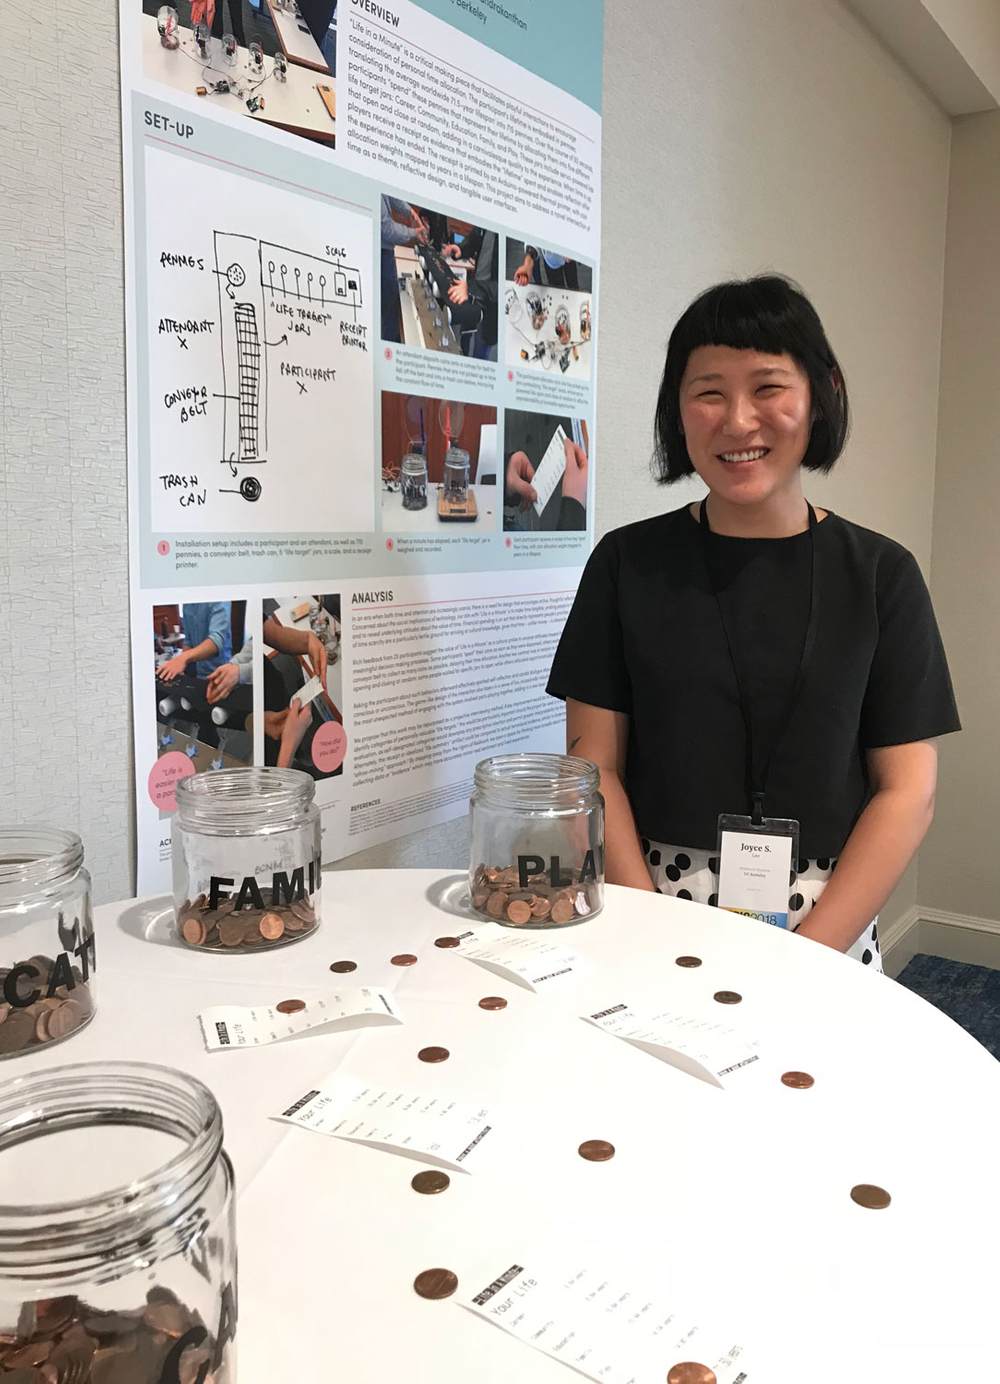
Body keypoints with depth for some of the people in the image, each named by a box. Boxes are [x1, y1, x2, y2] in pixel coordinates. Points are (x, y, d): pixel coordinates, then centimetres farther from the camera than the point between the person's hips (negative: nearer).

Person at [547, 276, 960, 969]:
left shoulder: (880, 574, 2)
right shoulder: (627, 562, 2)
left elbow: (907, 792, -1)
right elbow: (594, 766, -1)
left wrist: (803, 953, -11)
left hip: (829, 927, 1)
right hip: (651, 914, 0)